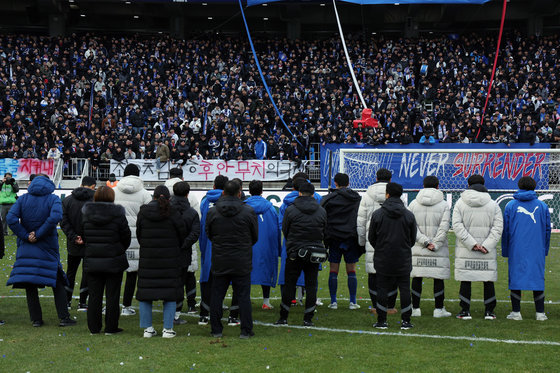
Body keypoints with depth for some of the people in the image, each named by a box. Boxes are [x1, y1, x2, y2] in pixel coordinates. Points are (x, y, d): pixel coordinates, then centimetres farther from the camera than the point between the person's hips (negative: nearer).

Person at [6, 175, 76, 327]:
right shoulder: (53, 199, -3)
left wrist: (25, 236, -9)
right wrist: (39, 234, -15)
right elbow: (55, 217, -22)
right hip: (47, 249, -1)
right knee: (58, 283, 8)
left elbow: (11, 218, -11)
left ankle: (36, 319, 6)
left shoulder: (23, 199, 2)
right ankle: (64, 318, 4)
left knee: (30, 285, 7)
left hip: (26, 247, 1)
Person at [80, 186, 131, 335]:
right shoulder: (118, 216, -11)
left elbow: (82, 236, 6)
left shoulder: (87, 216, -1)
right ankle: (111, 328, 7)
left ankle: (94, 328, 13)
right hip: (113, 261, -3)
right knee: (112, 295, 4)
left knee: (94, 295, 10)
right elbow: (126, 238, -4)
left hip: (92, 260, 3)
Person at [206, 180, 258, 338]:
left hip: (219, 262, 1)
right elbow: (255, 236, 4)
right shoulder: (248, 211, -6)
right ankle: (246, 331, 5)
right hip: (242, 262, -1)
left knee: (217, 295, 10)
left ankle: (216, 330, 12)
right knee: (243, 296, 4)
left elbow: (209, 234, 9)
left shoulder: (212, 212, -2)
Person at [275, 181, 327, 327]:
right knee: (311, 285, 6)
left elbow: (284, 230, 5)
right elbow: (324, 232, 11)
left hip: (294, 253, -2)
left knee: (289, 284, 6)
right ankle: (308, 319, 4)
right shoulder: (322, 211, 3)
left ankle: (283, 317, 9)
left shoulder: (291, 210, -4)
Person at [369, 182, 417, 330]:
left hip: (383, 260, -1)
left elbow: (371, 237, 2)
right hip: (404, 260, 1)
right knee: (404, 288, 6)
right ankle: (406, 321, 7)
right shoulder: (409, 215, -2)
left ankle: (381, 321, 8)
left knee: (382, 289, 6)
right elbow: (413, 238, 7)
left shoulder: (377, 214, -5)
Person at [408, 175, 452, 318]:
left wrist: (425, 242, -8)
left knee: (417, 277, 8)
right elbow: (444, 228, -10)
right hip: (438, 250, -2)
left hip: (417, 249, 2)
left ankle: (415, 308, 10)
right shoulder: (444, 205, -2)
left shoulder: (414, 204, 5)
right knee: (438, 278, 4)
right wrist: (435, 245, -8)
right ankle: (439, 309, 6)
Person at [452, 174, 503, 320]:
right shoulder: (493, 205, 5)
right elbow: (498, 227, -5)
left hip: (465, 252, -1)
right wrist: (486, 246, -11)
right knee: (488, 281, 8)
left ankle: (465, 311, 6)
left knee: (465, 280, 5)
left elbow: (457, 225, -9)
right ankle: (489, 311, 10)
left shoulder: (460, 203, 2)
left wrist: (472, 244, -11)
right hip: (487, 253, 1)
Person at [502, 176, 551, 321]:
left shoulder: (510, 206, 3)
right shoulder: (542, 206, 6)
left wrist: (505, 251, 10)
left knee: (515, 278, 3)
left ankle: (516, 312, 3)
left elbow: (505, 230, 4)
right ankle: (540, 313, 5)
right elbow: (547, 229, 10)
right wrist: (545, 250, 17)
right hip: (537, 250, 1)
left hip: (516, 250, -1)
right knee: (538, 279, 5)